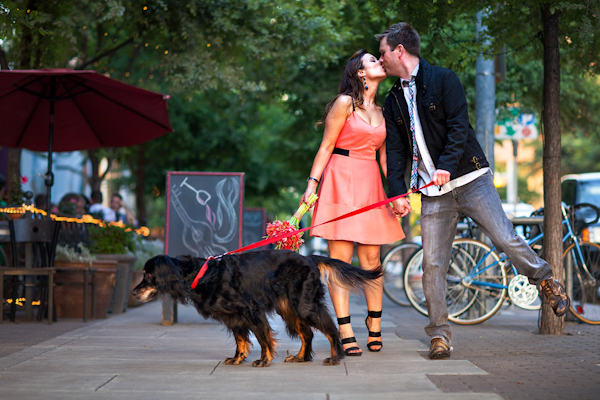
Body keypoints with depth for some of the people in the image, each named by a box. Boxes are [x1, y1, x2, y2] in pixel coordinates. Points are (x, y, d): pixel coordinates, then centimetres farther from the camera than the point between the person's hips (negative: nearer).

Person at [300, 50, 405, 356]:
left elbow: (384, 155, 17)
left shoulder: (382, 112, 15)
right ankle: (345, 331, -7)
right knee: (340, 256, -7)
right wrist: (312, 184, -10)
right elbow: (326, 146, -3)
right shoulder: (345, 103, -3)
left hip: (370, 184, 6)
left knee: (371, 256, 4)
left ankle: (374, 323, 16)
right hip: (340, 181, -6)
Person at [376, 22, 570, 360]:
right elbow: (395, 150, 9)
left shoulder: (444, 79, -1)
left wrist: (446, 165, -25)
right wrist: (398, 193, -5)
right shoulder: (394, 101, 15)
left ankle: (545, 279, 18)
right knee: (433, 263, -3)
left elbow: (459, 126, -11)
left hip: (470, 179, -4)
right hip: (432, 192, 4)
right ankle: (440, 335, 3)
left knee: (506, 239, -9)